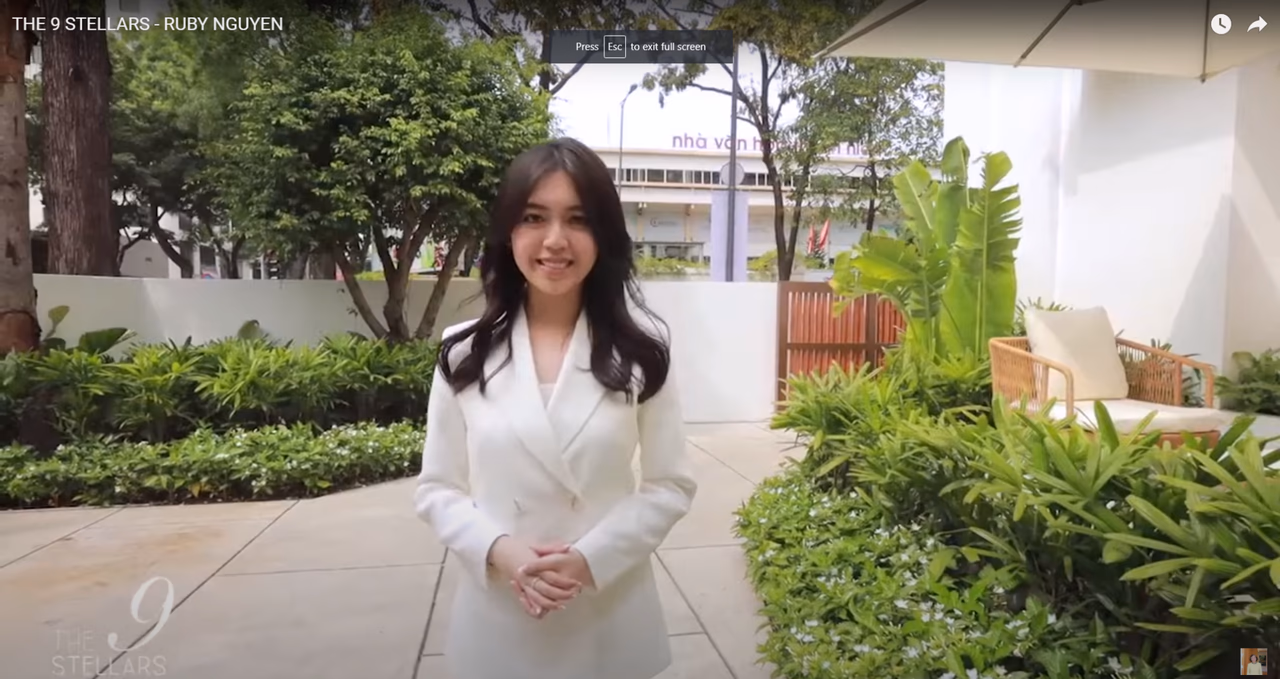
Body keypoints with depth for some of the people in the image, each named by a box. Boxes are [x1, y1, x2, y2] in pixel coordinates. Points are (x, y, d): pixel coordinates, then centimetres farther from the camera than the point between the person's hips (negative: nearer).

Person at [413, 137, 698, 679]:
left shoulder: (641, 349, -6)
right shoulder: (464, 353, -3)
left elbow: (670, 485, -3)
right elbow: (438, 488, 1)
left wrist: (592, 559, -16)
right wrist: (498, 551, -16)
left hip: (610, 618, 0)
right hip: (498, 617, 1)